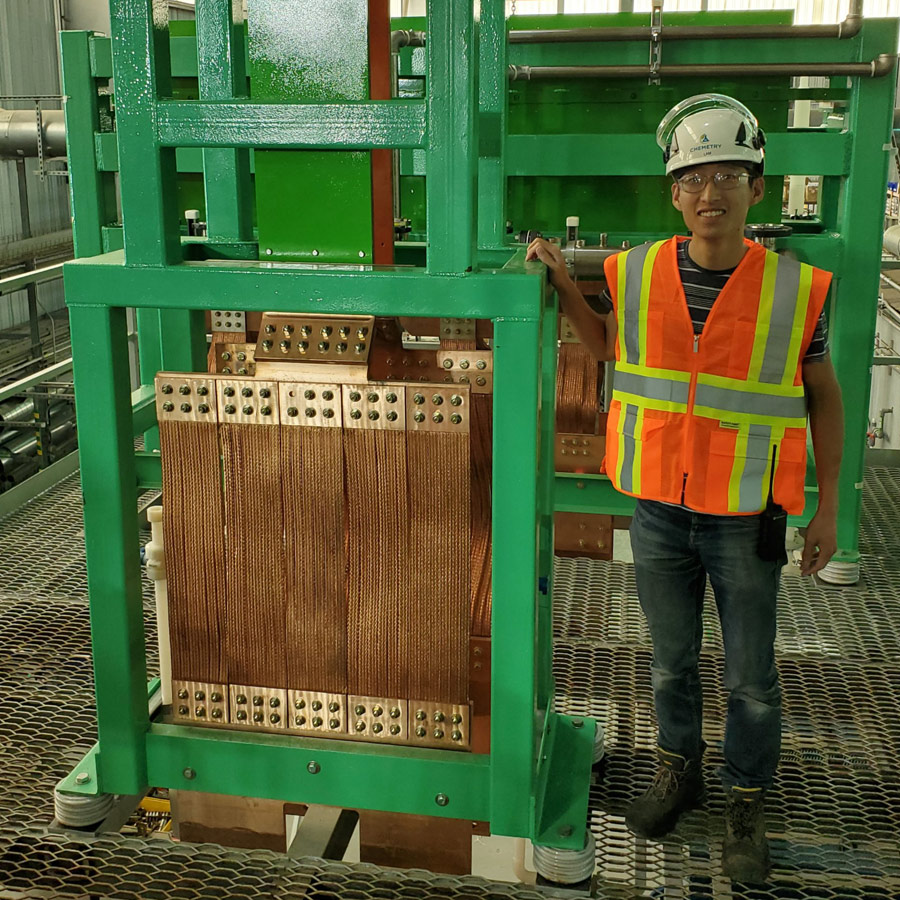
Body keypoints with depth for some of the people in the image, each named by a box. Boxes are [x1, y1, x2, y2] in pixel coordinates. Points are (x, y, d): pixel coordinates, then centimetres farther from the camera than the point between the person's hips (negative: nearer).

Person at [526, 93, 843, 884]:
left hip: (746, 517, -2)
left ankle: (747, 806, 31)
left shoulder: (794, 288, -9)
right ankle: (679, 770, 41)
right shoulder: (637, 273, -3)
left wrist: (828, 508, 0)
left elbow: (824, 398, 1)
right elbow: (607, 344, 18)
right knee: (672, 661, 19)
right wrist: (562, 281, 4)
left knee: (750, 678, 10)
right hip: (658, 511, 2)